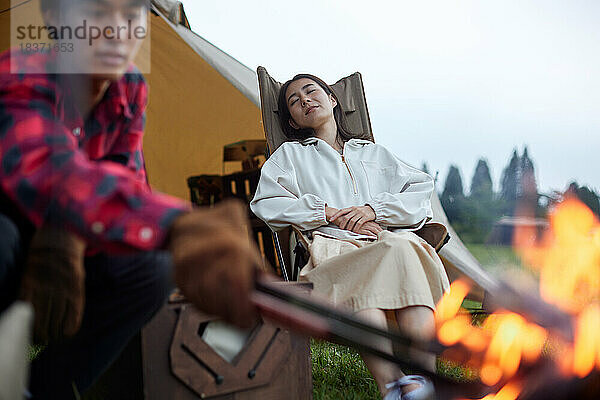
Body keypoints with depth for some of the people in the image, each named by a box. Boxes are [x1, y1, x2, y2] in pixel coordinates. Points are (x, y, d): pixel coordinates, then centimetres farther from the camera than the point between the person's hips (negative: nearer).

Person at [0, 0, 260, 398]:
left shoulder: (131, 91, -8)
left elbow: (123, 180, -13)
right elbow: (50, 170, -49)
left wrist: (64, 239, -37)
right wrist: (178, 227, -68)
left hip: (52, 249, 6)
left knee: (148, 271, -19)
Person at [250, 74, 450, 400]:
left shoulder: (375, 153, 34)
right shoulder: (289, 155, 29)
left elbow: (422, 194, 20)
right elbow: (266, 203, 9)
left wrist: (374, 209, 0)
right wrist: (330, 213, -1)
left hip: (390, 238, 3)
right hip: (332, 246, -2)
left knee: (404, 248, -38)